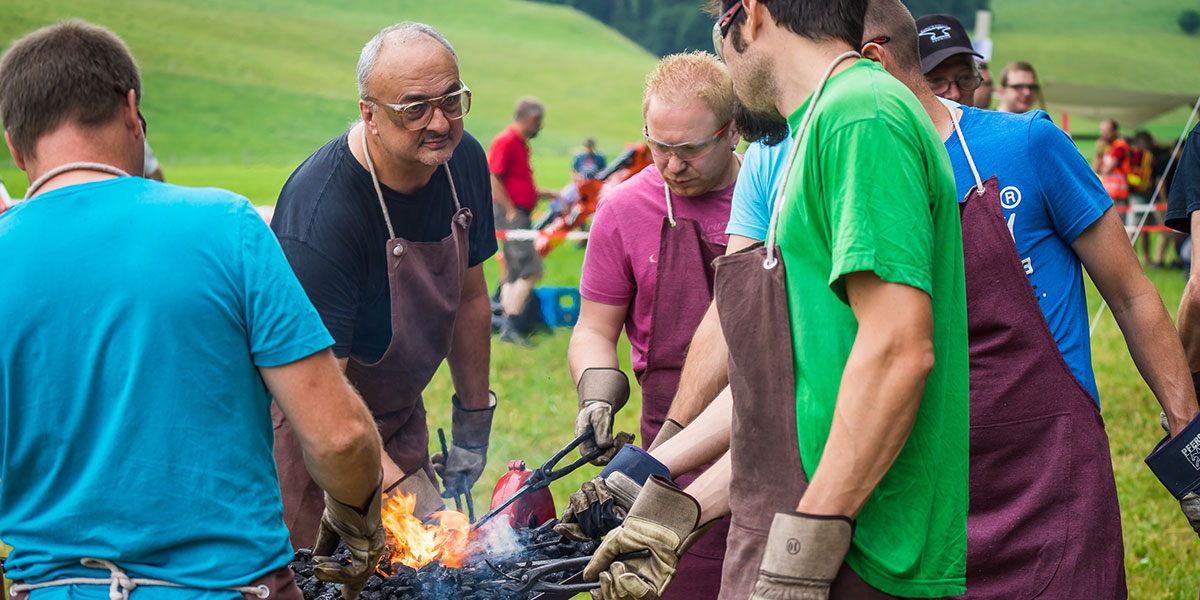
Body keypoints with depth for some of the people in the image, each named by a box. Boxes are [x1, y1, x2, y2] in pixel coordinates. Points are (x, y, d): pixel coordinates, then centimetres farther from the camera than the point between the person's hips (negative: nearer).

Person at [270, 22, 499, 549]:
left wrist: (473, 424, 11)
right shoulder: (318, 214, -31)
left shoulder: (463, 161, -7)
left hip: (401, 421, 6)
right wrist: (394, 488, -34)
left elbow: (469, 297, 7)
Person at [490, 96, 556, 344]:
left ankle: (508, 327, 11)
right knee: (531, 269, -15)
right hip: (511, 214, -10)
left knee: (515, 274, 9)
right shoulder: (506, 141, -11)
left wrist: (549, 194, 25)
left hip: (520, 216, 10)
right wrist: (511, 211, -18)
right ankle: (509, 326, -14)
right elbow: (492, 180, -18)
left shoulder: (521, 144, 20)